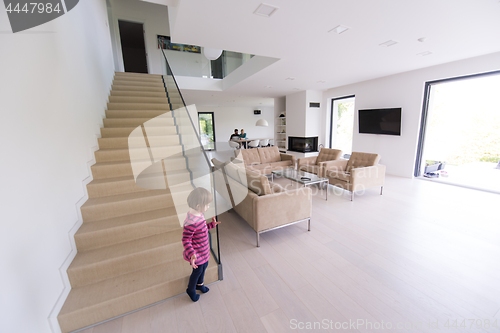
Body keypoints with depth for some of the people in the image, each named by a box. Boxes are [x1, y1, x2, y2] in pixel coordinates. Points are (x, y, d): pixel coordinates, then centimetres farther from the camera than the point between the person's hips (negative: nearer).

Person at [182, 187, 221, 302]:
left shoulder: (198, 214, -7)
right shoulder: (191, 222, -36)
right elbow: (186, 240, -29)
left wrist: (212, 224, 7)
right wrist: (191, 254, -38)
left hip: (204, 250, 8)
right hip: (197, 253, -8)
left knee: (204, 266, 27)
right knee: (198, 270, 16)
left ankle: (199, 284, 56)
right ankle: (191, 289, 46)